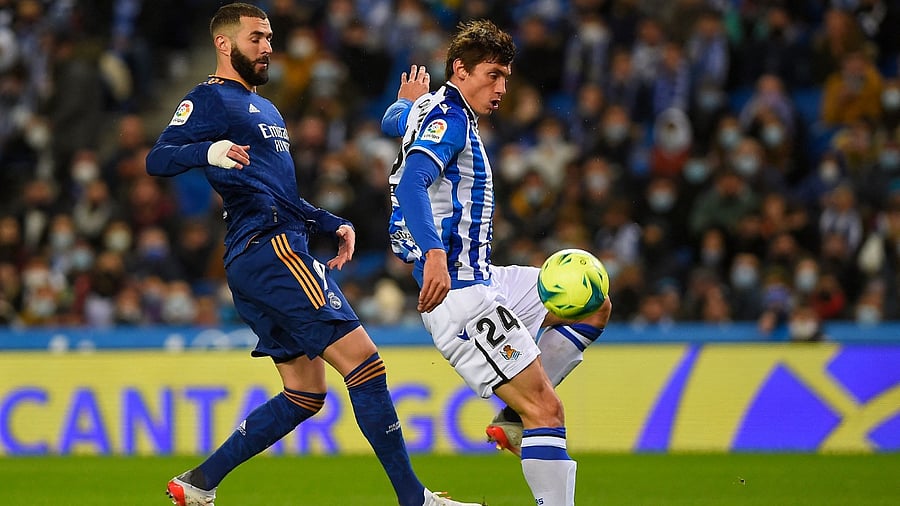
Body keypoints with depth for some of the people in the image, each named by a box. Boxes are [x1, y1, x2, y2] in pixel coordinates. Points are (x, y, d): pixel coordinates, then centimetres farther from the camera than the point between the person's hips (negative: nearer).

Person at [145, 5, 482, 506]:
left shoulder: (266, 110, 28)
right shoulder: (209, 100, -2)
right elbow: (157, 159, -16)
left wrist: (333, 224, 19)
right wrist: (209, 152, -36)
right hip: (271, 249, -10)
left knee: (305, 393, 10)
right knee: (363, 360, -13)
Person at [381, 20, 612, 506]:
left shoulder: (425, 109, 15)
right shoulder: (449, 116, -14)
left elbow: (391, 122, 40)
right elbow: (412, 183, -30)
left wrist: (407, 103, 62)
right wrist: (433, 254, -43)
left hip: (479, 280, 11)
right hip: (458, 293, -11)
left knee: (594, 304, 19)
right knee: (546, 410, -16)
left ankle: (514, 417, 11)